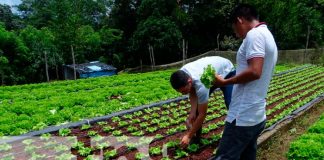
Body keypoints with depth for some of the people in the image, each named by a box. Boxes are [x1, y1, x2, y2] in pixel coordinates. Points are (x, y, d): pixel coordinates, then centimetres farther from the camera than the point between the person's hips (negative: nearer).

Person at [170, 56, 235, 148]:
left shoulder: (200, 83, -45)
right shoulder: (182, 75, -27)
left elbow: (202, 114, -35)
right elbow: (193, 93, -9)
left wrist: (188, 136, -28)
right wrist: (192, 112, -22)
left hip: (227, 72, -6)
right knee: (197, 106, -5)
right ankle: (196, 137, 7)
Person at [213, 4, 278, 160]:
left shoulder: (254, 34, -12)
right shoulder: (268, 36, 19)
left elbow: (254, 71, -24)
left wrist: (225, 82, -12)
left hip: (243, 118, -10)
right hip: (257, 116, 10)